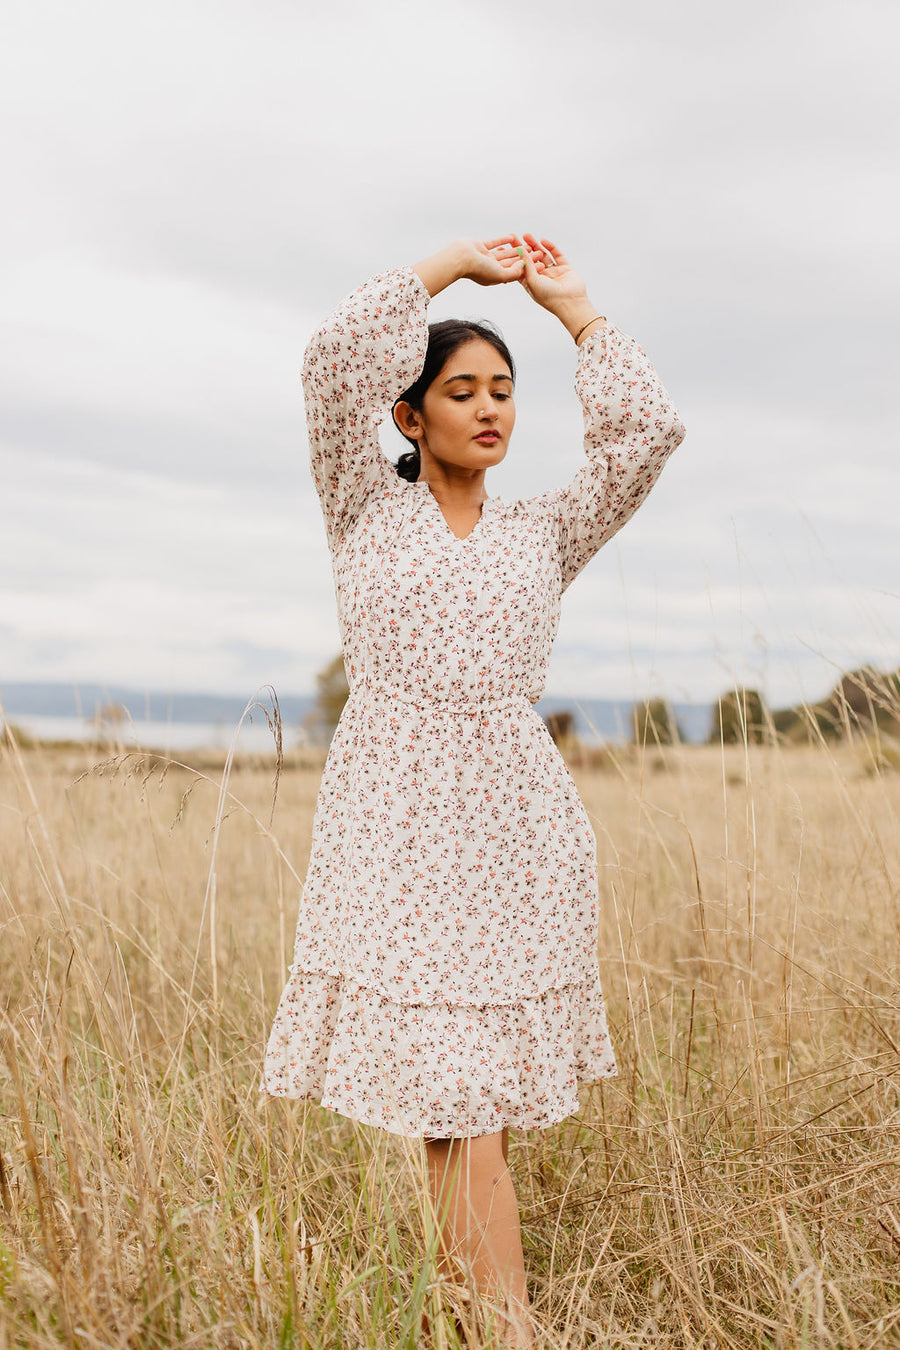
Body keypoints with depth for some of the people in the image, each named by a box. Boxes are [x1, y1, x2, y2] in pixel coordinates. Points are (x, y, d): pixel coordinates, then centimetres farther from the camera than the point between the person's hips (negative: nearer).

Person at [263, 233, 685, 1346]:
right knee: (450, 1096, -6)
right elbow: (336, 356, -4)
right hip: (393, 810, -2)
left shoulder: (543, 530, 15)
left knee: (478, 1089, 1)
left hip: (518, 816, 2)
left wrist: (567, 300, 13)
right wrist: (455, 263, 7)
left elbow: (648, 428, 4)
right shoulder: (365, 507, 9)